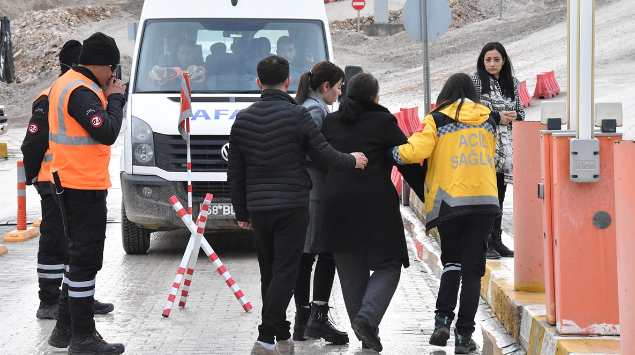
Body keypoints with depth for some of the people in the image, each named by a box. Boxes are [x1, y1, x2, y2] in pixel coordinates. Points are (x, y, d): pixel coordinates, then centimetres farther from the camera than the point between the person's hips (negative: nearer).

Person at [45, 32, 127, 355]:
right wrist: (115, 98, -10)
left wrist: (108, 98, 6)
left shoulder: (65, 84, 15)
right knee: (85, 259, -6)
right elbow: (107, 132, -24)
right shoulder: (81, 91, -19)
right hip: (83, 186, -11)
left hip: (70, 182, 11)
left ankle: (65, 329, 25)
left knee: (81, 257, 18)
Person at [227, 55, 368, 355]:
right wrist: (353, 161, 16)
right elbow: (324, 155, -3)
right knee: (284, 272, -5)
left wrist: (241, 212, 18)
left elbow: (235, 171, 11)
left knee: (269, 273, 13)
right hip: (292, 206, -5)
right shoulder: (297, 115, -8)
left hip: (257, 207, 5)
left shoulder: (243, 119, 7)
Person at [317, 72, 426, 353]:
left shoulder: (330, 122, 10)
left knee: (351, 274, 11)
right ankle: (367, 317, -17)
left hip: (336, 207, 4)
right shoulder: (383, 122, -3)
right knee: (387, 266, 5)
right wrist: (429, 198, 6)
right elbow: (409, 163, -1)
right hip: (375, 205, -4)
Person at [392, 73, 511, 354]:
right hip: (484, 201, 2)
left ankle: (443, 320, 0)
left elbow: (415, 151, -13)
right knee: (472, 268, 5)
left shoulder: (437, 120, -1)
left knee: (451, 260, 16)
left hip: (449, 201, -2)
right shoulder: (487, 120, 13)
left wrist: (391, 153, 4)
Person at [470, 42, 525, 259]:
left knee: (499, 194, 8)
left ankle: (496, 241, 14)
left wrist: (514, 115, -6)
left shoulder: (511, 83, 13)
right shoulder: (475, 80, -3)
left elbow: (520, 112, 18)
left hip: (504, 144, 5)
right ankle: (483, 243, -6)